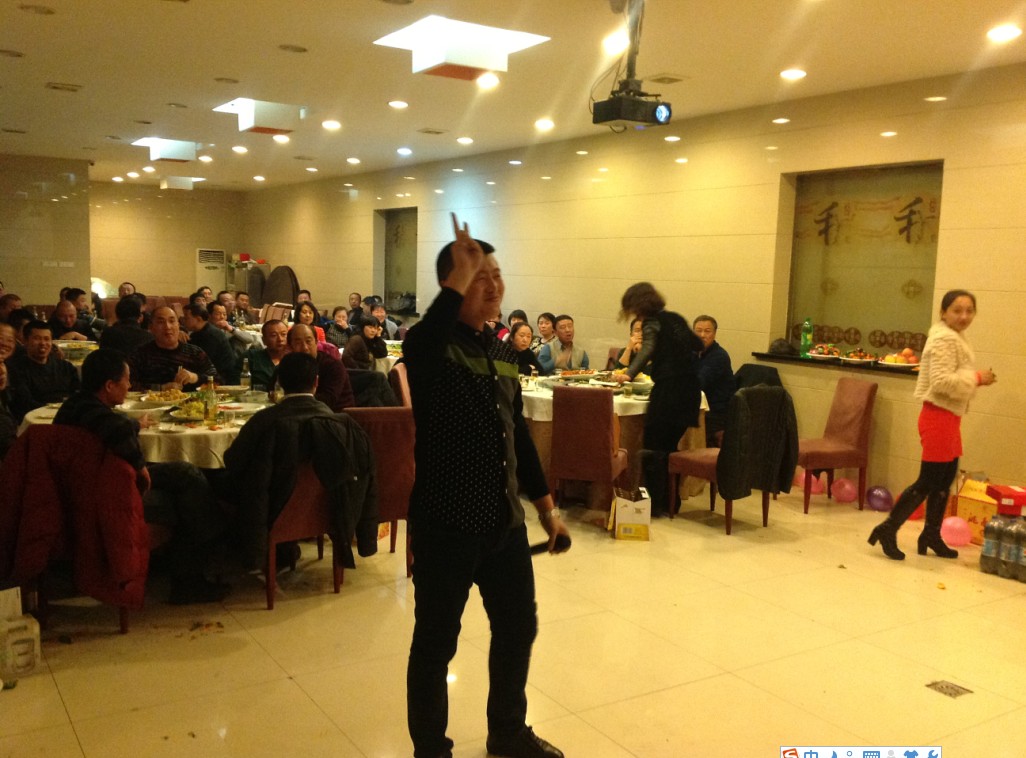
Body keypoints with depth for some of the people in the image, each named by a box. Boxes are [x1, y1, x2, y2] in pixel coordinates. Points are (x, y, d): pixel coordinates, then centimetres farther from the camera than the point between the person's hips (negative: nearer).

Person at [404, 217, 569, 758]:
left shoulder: (503, 352, 9)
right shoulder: (431, 345, -11)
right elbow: (418, 347, -39)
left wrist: (545, 505, 17)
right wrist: (460, 276, -33)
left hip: (504, 519, 7)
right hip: (446, 521, -7)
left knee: (518, 628, 19)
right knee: (437, 642, 7)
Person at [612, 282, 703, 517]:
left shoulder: (652, 322, -6)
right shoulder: (675, 318, 16)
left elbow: (647, 350, -25)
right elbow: (697, 344, 26)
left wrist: (629, 374, -37)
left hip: (668, 390, -8)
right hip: (689, 389, 8)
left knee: (653, 448, -2)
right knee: (670, 446, 15)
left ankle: (655, 504, -2)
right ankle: (669, 502, 19)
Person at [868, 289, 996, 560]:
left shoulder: (955, 338, 16)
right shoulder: (944, 339, -16)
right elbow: (942, 382, -26)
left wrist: (975, 379, 5)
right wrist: (977, 378, -18)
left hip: (949, 417, 10)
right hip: (939, 417, -10)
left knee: (944, 481, 15)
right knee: (928, 482, -6)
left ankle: (931, 535, 26)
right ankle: (887, 530, 2)